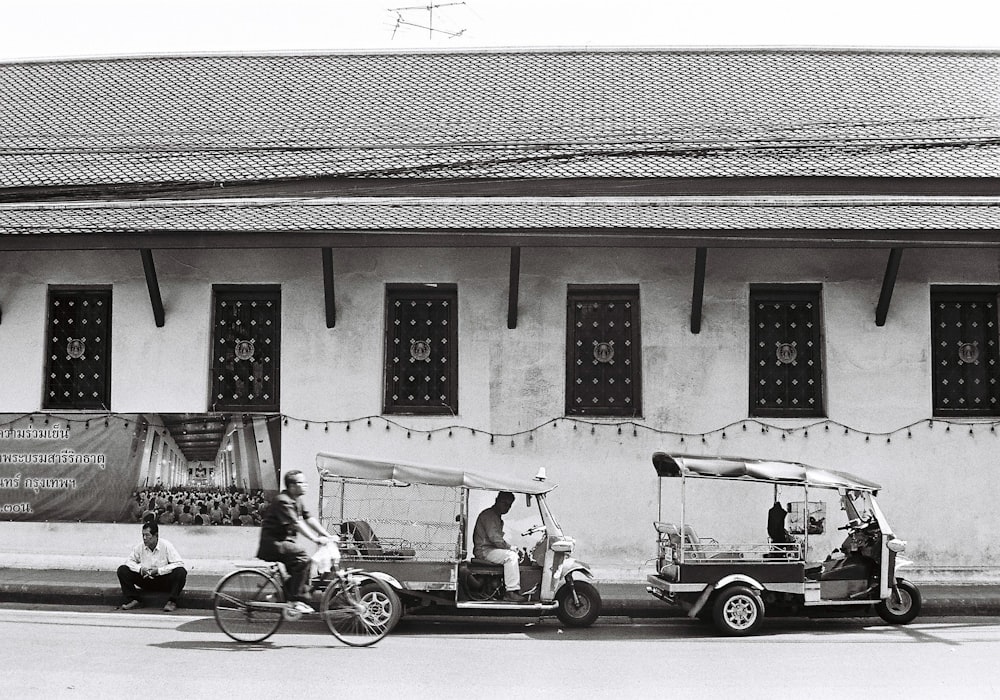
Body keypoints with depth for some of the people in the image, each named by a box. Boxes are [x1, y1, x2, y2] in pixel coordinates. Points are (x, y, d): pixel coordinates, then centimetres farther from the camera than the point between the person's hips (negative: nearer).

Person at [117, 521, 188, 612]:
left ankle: (172, 602, -21)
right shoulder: (140, 547, -4)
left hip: (164, 581, -3)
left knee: (181, 572, -33)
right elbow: (129, 560, 6)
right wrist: (140, 569, -15)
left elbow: (179, 563, -21)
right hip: (146, 580, 4)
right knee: (122, 570, -11)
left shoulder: (166, 546, -15)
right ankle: (134, 600, -5)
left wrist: (159, 570, -25)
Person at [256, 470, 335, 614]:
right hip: (272, 542, -10)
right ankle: (296, 600, -19)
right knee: (302, 559, -25)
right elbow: (296, 524, -27)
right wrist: (315, 539, -33)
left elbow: (310, 519, 5)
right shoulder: (283, 501, -18)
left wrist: (327, 536, -5)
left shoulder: (298, 500, 12)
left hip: (286, 540, 10)